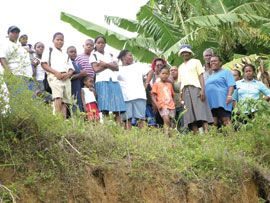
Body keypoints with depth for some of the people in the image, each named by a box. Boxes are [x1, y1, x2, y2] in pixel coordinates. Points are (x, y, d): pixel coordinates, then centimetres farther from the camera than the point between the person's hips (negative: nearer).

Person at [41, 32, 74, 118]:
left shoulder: (65, 55, 30)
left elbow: (71, 68, 23)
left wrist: (68, 74, -3)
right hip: (54, 77, -6)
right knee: (58, 97, -25)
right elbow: (44, 64, 1)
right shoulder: (49, 52, 15)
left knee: (65, 101, -5)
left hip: (66, 78, 6)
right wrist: (56, 72, -13)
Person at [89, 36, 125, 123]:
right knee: (105, 109, -15)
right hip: (102, 81, -4)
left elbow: (116, 67, 10)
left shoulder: (110, 55, 24)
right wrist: (110, 65, 3)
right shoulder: (93, 55, 12)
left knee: (117, 108, -7)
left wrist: (105, 64, -4)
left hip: (114, 81, 4)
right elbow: (96, 69, -4)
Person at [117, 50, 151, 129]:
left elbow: (150, 71, 17)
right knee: (127, 119, -6)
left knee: (140, 118, -4)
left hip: (139, 96, 1)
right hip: (125, 97, -1)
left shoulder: (138, 66, 16)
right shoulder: (118, 69, 11)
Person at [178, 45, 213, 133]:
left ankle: (206, 132, -25)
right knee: (190, 114, -6)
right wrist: (180, 95, 8)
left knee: (201, 111, -16)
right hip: (185, 90, 5)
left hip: (195, 88, -4)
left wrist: (202, 89, -11)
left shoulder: (195, 62, 13)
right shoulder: (180, 67, 26)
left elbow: (201, 76, 2)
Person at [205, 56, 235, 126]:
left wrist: (229, 96, -19)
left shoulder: (226, 72, 8)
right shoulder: (210, 76, 29)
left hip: (222, 102, -7)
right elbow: (206, 88, 35)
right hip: (210, 103, 7)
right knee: (213, 123, -1)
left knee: (226, 121, -16)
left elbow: (231, 85, -4)